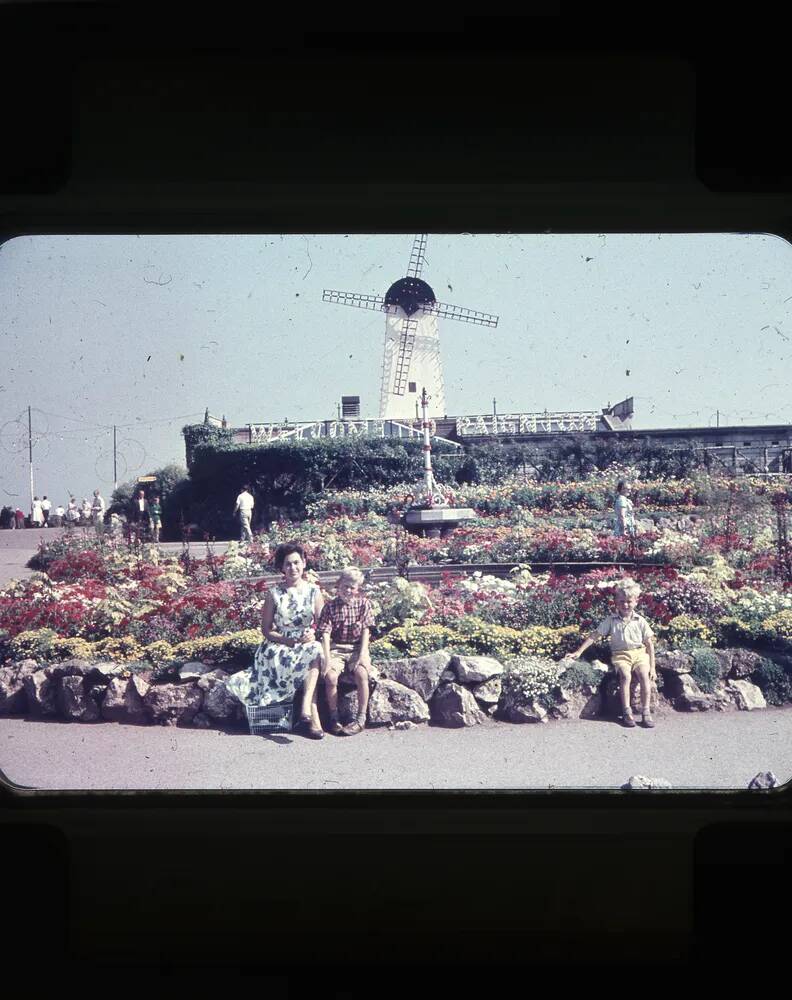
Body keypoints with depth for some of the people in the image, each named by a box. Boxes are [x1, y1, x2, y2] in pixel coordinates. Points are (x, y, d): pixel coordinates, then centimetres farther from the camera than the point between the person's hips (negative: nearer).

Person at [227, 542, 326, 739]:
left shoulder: (314, 591, 9)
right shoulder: (275, 594, 4)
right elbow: (266, 629, 3)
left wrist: (313, 633, -18)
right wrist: (288, 641, -14)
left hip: (307, 643, 2)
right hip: (279, 646, -2)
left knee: (316, 650, -35)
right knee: (313, 658, -33)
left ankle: (305, 712, -41)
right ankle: (313, 717, -33)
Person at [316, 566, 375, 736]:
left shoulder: (364, 604, 3)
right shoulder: (330, 606, -1)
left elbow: (365, 631, 1)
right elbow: (325, 634, -7)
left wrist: (363, 654, -11)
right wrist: (327, 658, -18)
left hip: (356, 648, 0)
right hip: (336, 648, 0)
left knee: (361, 673, -29)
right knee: (330, 676, -28)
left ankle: (361, 719, -18)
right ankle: (334, 718, -10)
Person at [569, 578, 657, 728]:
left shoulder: (640, 621, 5)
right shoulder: (611, 620, 4)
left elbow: (649, 644, 7)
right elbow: (594, 635, 5)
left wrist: (652, 667, 1)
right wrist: (579, 651, -1)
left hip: (639, 653, 1)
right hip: (620, 654, -1)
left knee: (645, 676, -27)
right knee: (625, 675, -30)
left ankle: (646, 712, -21)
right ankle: (627, 712, -25)